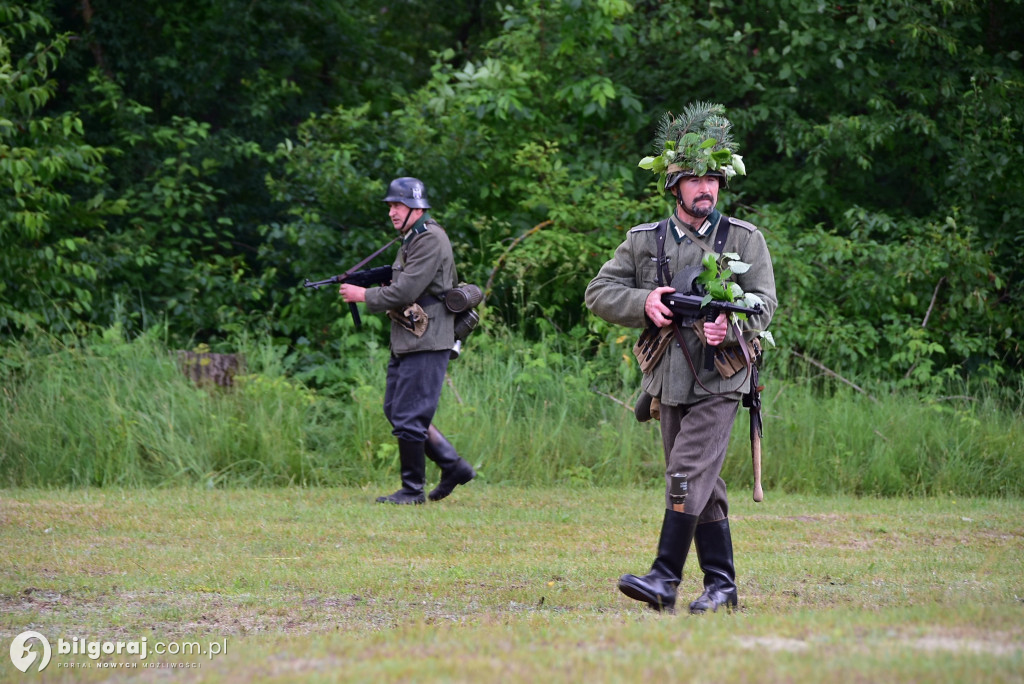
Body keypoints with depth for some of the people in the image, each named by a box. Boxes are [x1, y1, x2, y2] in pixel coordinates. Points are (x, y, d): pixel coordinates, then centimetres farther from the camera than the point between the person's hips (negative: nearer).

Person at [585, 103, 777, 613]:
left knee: (688, 477, -15)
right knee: (705, 488, 9)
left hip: (719, 382, -4)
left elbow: (764, 302, -4)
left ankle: (665, 579, -16)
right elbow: (598, 293, 6)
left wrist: (731, 327, -25)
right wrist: (644, 302, -13)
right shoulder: (644, 241, 8)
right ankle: (721, 584, 15)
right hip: (669, 383, 4)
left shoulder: (744, 239, 2)